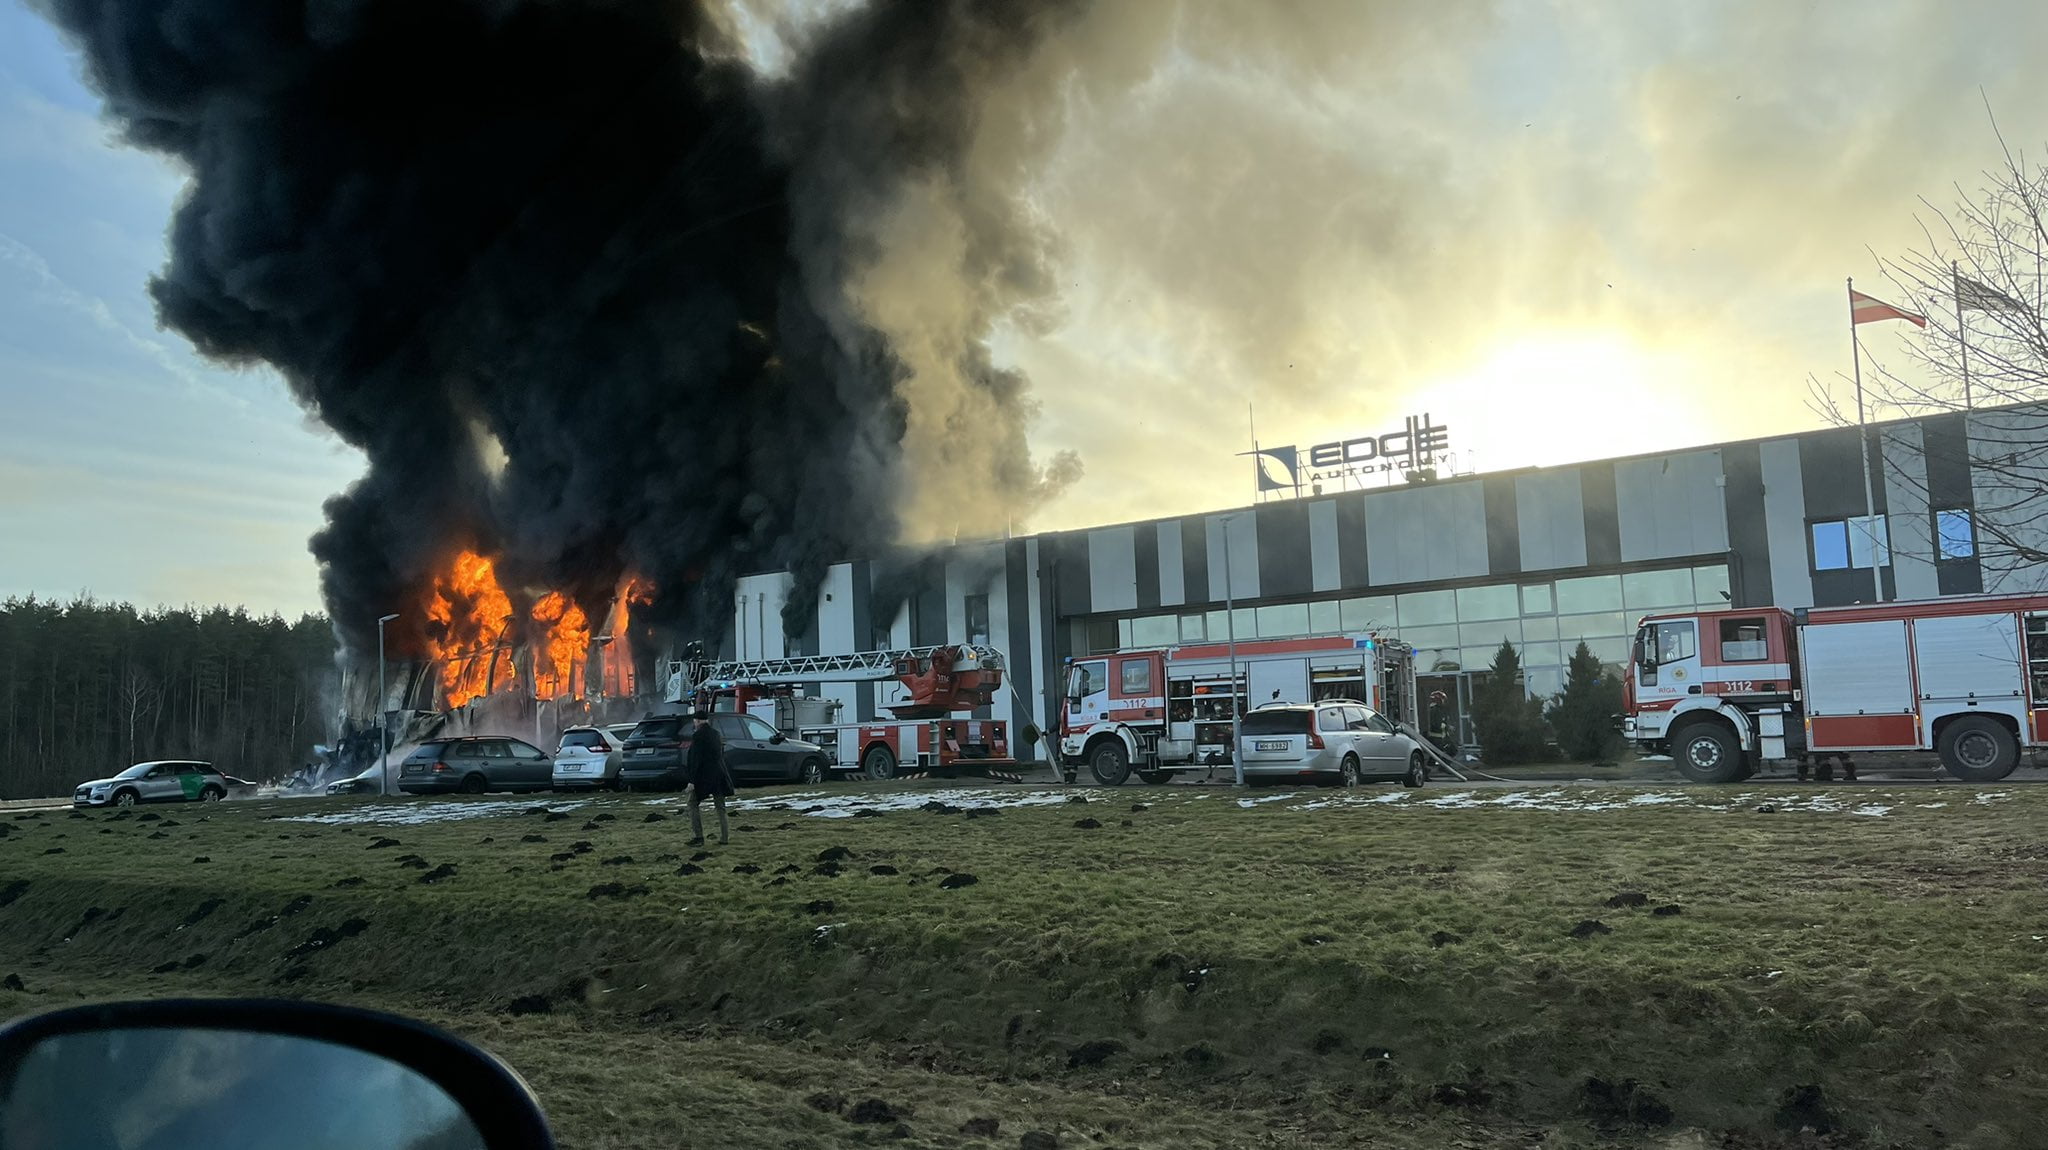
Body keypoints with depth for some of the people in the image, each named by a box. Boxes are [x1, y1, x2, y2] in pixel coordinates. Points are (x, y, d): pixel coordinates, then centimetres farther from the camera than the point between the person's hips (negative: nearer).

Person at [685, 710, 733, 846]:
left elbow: (695, 759, -16)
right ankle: (724, 838, 9)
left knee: (693, 804, 6)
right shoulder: (716, 734, 9)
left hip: (703, 776, -6)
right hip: (719, 775, 6)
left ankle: (698, 836, -2)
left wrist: (691, 780, -15)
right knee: (720, 806, 11)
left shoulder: (698, 736, -12)